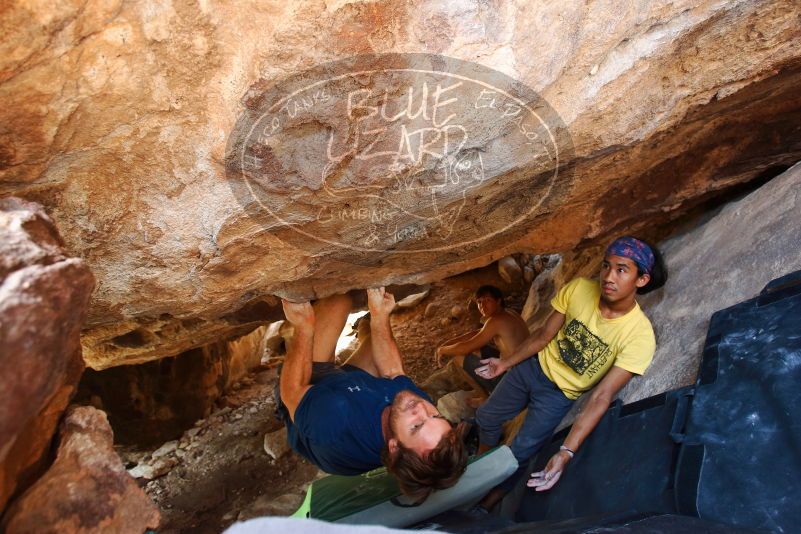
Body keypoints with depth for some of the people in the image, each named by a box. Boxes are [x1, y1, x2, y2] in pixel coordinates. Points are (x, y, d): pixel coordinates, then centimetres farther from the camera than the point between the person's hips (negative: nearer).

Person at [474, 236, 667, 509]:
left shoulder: (640, 335, -29)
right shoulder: (579, 288, -22)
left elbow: (602, 397, -29)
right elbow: (544, 335, -8)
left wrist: (566, 452, -35)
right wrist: (506, 362, 2)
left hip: (560, 394, -3)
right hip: (534, 366, 3)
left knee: (520, 454, 0)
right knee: (486, 417, 18)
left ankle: (485, 505, 30)